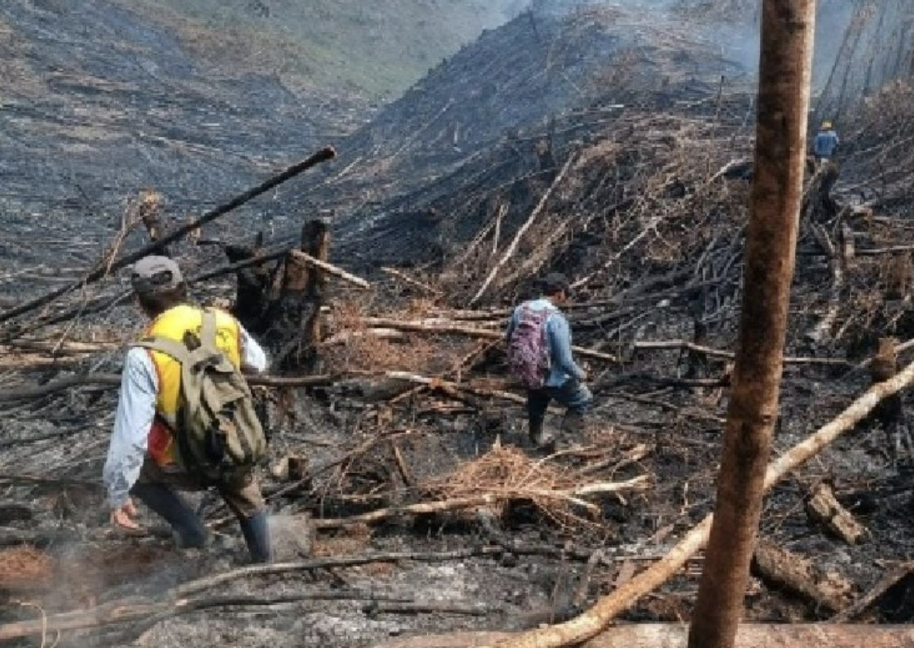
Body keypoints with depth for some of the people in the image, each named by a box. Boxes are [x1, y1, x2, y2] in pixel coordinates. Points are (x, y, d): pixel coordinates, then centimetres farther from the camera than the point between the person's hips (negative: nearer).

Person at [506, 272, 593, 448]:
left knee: (536, 405, 35)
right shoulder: (557, 320, -29)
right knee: (585, 400, 21)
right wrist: (580, 375, -6)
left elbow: (509, 338, 6)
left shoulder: (521, 309, -10)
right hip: (553, 380, -7)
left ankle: (538, 436, 57)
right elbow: (565, 361, -26)